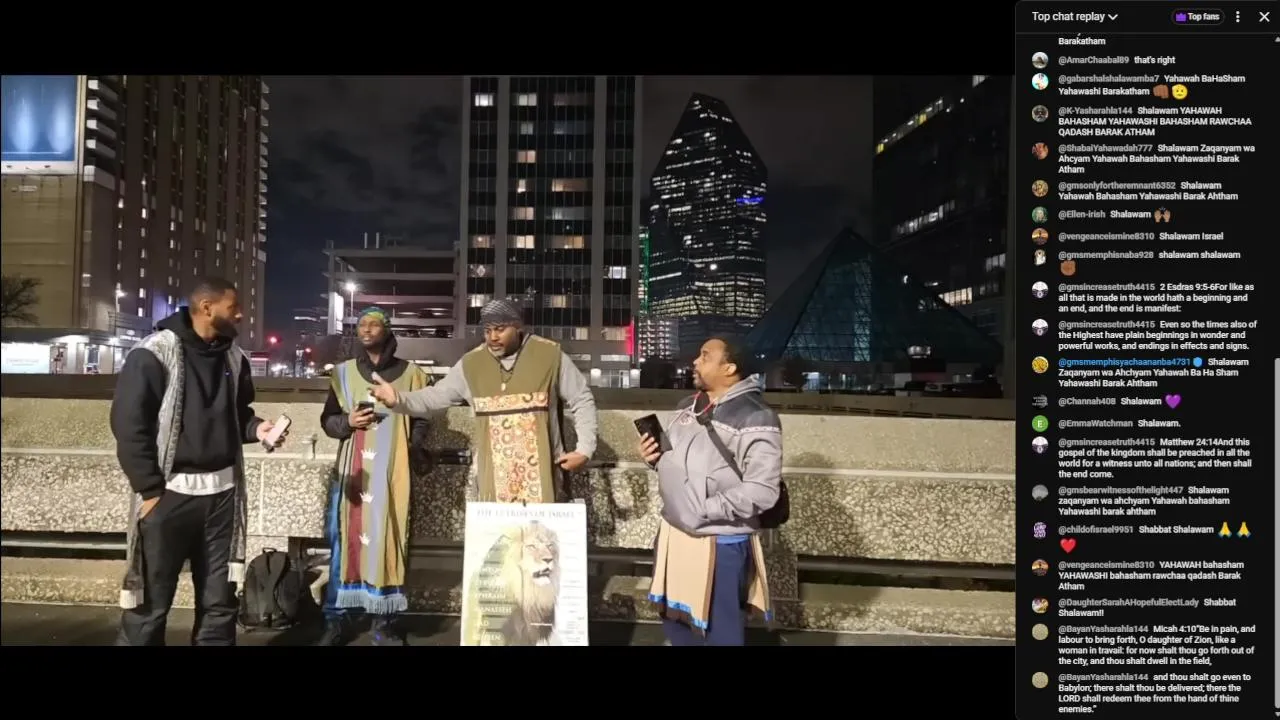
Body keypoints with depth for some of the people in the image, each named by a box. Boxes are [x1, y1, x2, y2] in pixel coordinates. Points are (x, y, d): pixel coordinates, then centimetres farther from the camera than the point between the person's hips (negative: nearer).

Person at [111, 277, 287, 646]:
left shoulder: (233, 356, 9)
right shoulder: (154, 353, -10)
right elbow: (129, 423, -11)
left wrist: (256, 427, 0)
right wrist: (149, 490, -13)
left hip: (222, 492, 6)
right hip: (170, 494, -5)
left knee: (219, 601, 13)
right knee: (150, 605, 2)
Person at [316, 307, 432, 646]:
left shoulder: (410, 373, 5)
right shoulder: (344, 372, 10)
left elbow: (420, 421, 6)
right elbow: (327, 419, 12)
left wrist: (416, 456, -8)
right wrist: (347, 422, -8)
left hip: (391, 472, -1)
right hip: (351, 469, 2)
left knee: (388, 541, -1)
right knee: (344, 539, 2)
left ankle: (384, 621, 8)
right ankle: (336, 619, 11)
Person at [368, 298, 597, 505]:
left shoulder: (550, 355, -3)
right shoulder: (471, 364, 4)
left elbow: (582, 401, 4)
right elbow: (434, 397, 8)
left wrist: (585, 448, -3)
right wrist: (398, 399, -10)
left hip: (542, 474, -2)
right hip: (493, 476, 2)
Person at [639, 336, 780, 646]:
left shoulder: (755, 418, -19)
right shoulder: (688, 406, 8)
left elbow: (762, 490, -24)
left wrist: (705, 509, -24)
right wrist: (654, 457, 0)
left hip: (721, 543, -8)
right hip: (674, 533, 8)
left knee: (720, 633, 9)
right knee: (676, 622, 23)